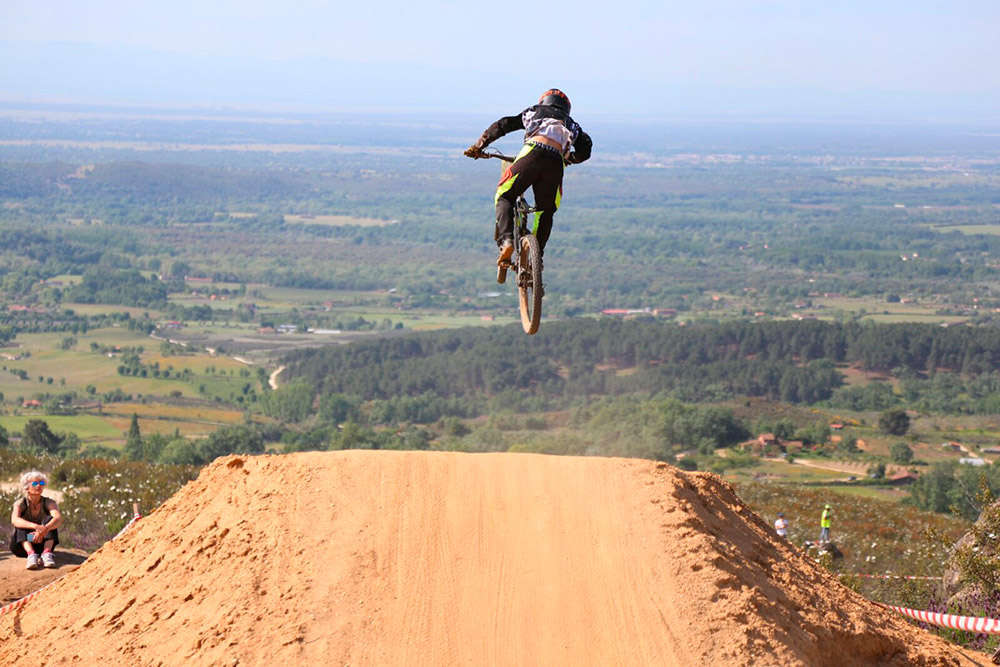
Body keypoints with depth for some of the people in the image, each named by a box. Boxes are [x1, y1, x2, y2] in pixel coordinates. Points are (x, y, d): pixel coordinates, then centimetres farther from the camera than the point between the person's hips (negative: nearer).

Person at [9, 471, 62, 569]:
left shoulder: (49, 503, -7)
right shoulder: (20, 504, -9)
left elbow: (58, 518, -29)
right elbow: (15, 520, -31)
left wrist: (45, 530, -50)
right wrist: (36, 527, -50)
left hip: (43, 544, 0)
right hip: (24, 544, 0)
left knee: (49, 519, -24)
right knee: (21, 525, -28)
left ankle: (47, 553, -44)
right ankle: (31, 554, -50)